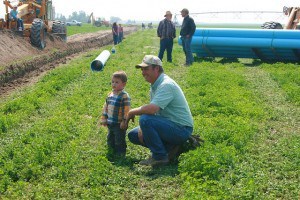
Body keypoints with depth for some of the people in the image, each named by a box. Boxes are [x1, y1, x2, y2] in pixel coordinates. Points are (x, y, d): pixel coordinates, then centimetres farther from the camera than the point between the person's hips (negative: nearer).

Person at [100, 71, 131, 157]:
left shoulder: (124, 96, -17)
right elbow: (105, 106, 15)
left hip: (119, 124, -8)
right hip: (110, 123, 8)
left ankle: (120, 154, 16)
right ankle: (112, 151, 36)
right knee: (110, 139, 20)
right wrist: (104, 118, 12)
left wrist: (124, 121, -20)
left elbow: (126, 110, -19)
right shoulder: (110, 94, 7)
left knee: (119, 140, 2)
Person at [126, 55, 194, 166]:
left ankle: (160, 157, -15)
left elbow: (152, 109, -35)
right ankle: (168, 147, 5)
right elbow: (151, 111, 12)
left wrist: (132, 112, -18)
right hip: (170, 126, 10)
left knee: (145, 119, -31)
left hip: (181, 129, -10)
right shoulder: (154, 86, 10)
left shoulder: (166, 85, -22)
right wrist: (143, 130, -3)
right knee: (133, 135, 10)